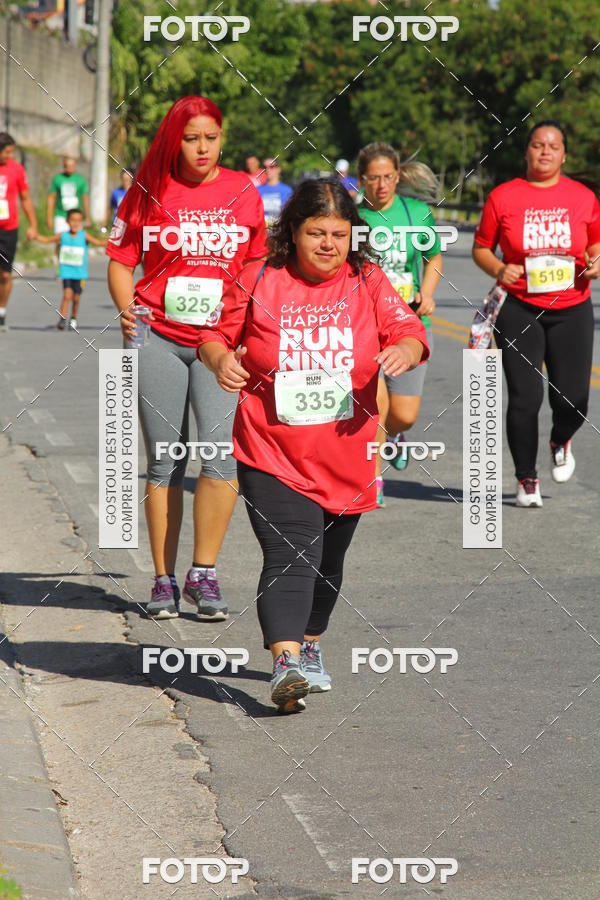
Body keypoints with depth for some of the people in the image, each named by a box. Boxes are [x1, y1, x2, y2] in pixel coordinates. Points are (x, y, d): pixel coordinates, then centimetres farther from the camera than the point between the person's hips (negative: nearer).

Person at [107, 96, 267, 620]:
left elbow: (257, 263, 19)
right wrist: (126, 310, -10)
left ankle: (204, 574, -5)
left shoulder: (243, 192, 7)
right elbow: (121, 261, 7)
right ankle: (164, 580, 14)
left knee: (224, 447, -17)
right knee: (164, 463, 5)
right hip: (159, 339, 0)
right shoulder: (149, 193, 4)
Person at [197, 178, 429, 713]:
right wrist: (220, 358, -15)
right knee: (289, 555, -18)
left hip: (347, 456, 3)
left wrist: (406, 349, -26)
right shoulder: (259, 282, -1)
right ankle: (286, 663, -27)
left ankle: (310, 646, 40)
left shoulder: (369, 283, 3)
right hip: (273, 453, -3)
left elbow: (408, 330, -2)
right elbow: (216, 332, 7)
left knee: (327, 562, 18)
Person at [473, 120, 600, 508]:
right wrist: (499, 270, -12)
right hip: (520, 312, -1)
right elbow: (481, 248, 7)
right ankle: (527, 479, 15)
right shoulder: (503, 196, 0)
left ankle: (560, 441, 34)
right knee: (524, 399, -5)